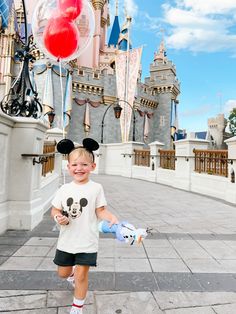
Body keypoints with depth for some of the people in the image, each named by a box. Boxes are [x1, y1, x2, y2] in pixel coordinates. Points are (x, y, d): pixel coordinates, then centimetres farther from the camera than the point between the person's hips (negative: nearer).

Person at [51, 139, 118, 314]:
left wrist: (112, 217, -28)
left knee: (81, 276, 4)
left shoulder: (96, 188, -10)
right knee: (63, 273, 19)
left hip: (87, 241, -3)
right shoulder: (64, 189, -3)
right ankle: (73, 270, 55)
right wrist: (58, 217, -17)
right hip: (66, 240, 4)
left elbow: (101, 210, -8)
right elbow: (55, 210, 5)